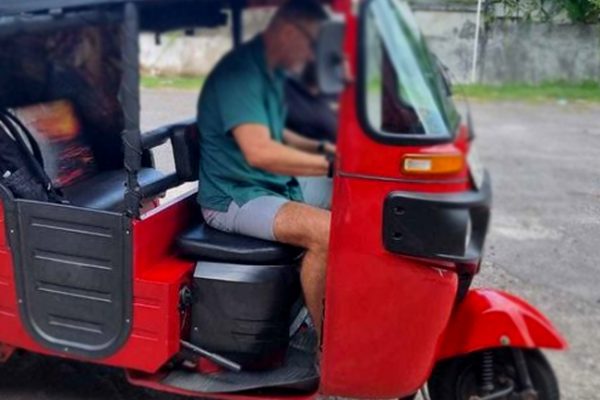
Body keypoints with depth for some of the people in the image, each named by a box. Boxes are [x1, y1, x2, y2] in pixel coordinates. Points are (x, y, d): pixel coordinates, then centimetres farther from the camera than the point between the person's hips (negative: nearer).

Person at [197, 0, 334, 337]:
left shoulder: (272, 71, 10)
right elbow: (259, 152, -32)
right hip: (234, 197, -10)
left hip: (275, 183, 10)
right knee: (327, 231, -31)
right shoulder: (240, 72, -20)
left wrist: (322, 148, 6)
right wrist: (331, 165, -28)